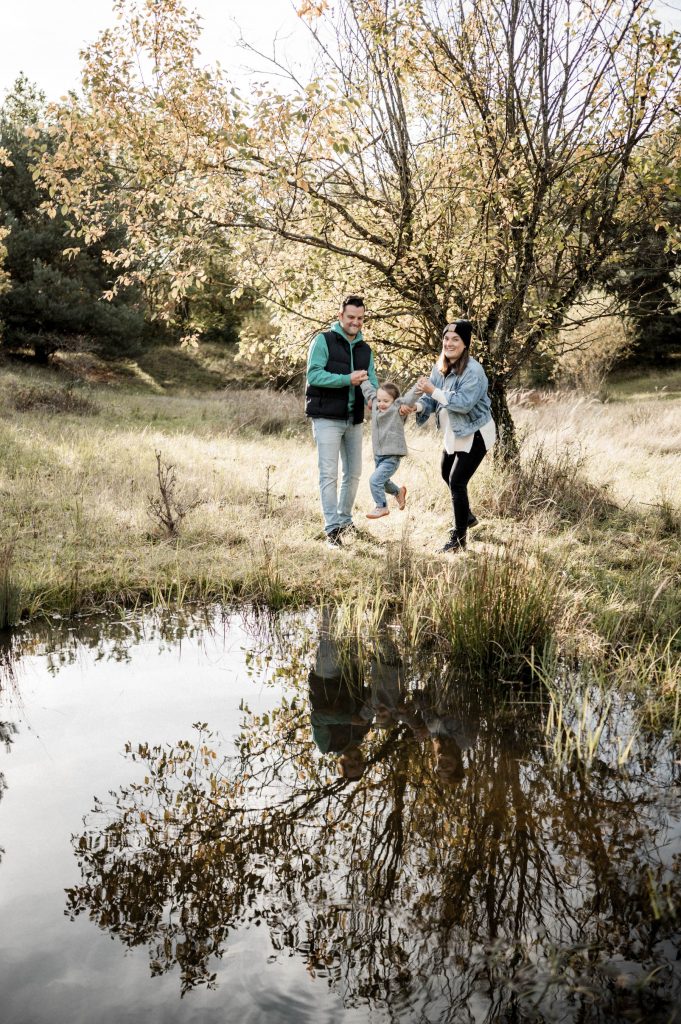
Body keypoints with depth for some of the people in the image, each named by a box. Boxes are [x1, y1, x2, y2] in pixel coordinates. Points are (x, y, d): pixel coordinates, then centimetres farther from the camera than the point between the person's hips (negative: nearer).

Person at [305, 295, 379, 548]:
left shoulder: (364, 349, 15)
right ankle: (332, 529, -9)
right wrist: (347, 379, -21)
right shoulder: (323, 341, -4)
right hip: (327, 418, -6)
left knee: (353, 473, 14)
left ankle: (345, 519, 31)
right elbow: (314, 375, -15)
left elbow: (372, 381, 7)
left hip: (354, 420, 7)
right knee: (329, 474, -8)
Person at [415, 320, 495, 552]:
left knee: (457, 481, -12)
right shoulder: (440, 367, 0)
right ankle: (467, 516, 48)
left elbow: (464, 403, -34)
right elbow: (431, 398, 2)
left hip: (475, 434, -9)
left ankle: (459, 539, 0)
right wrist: (417, 406, -20)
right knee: (446, 475, 23)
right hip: (453, 433, 9)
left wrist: (433, 390, -34)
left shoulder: (473, 371, -24)